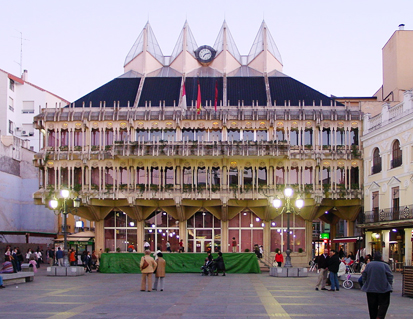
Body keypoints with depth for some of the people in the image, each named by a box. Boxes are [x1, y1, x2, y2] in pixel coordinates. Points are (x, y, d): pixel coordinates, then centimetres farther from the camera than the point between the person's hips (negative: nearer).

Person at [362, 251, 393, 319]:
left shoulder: (368, 265, 0)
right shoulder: (385, 265, -7)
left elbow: (364, 276, 4)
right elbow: (390, 277, -4)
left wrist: (365, 285, 14)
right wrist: (390, 286, 7)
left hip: (370, 288, 3)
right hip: (383, 288, -3)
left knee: (372, 305, 10)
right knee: (383, 304, 3)